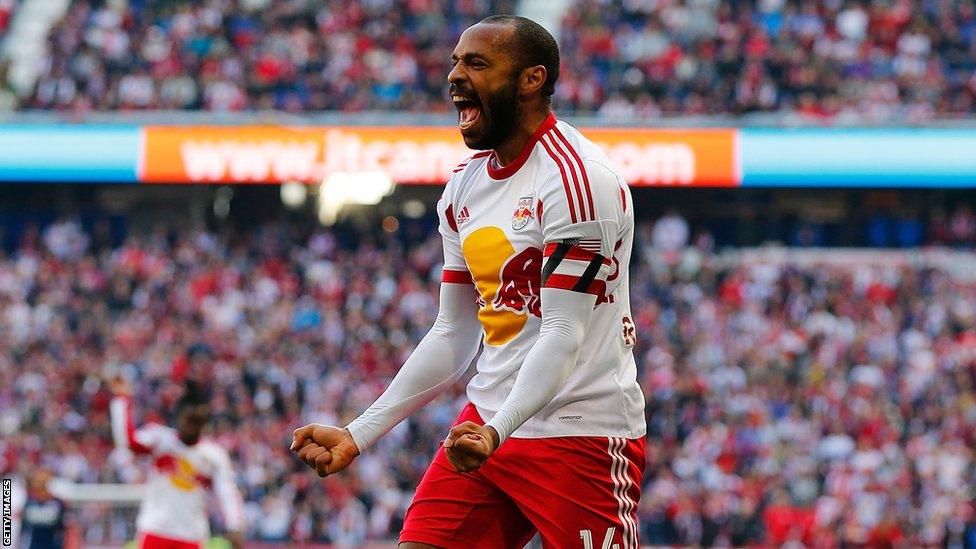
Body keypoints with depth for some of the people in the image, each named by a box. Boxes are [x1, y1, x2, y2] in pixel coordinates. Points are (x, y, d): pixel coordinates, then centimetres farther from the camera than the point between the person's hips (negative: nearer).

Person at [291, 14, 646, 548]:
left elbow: (564, 335, -21)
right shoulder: (466, 185, 11)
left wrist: (496, 433, -34)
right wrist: (357, 435, 9)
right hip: (483, 427, 7)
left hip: (581, 435, -7)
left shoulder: (576, 178, -14)